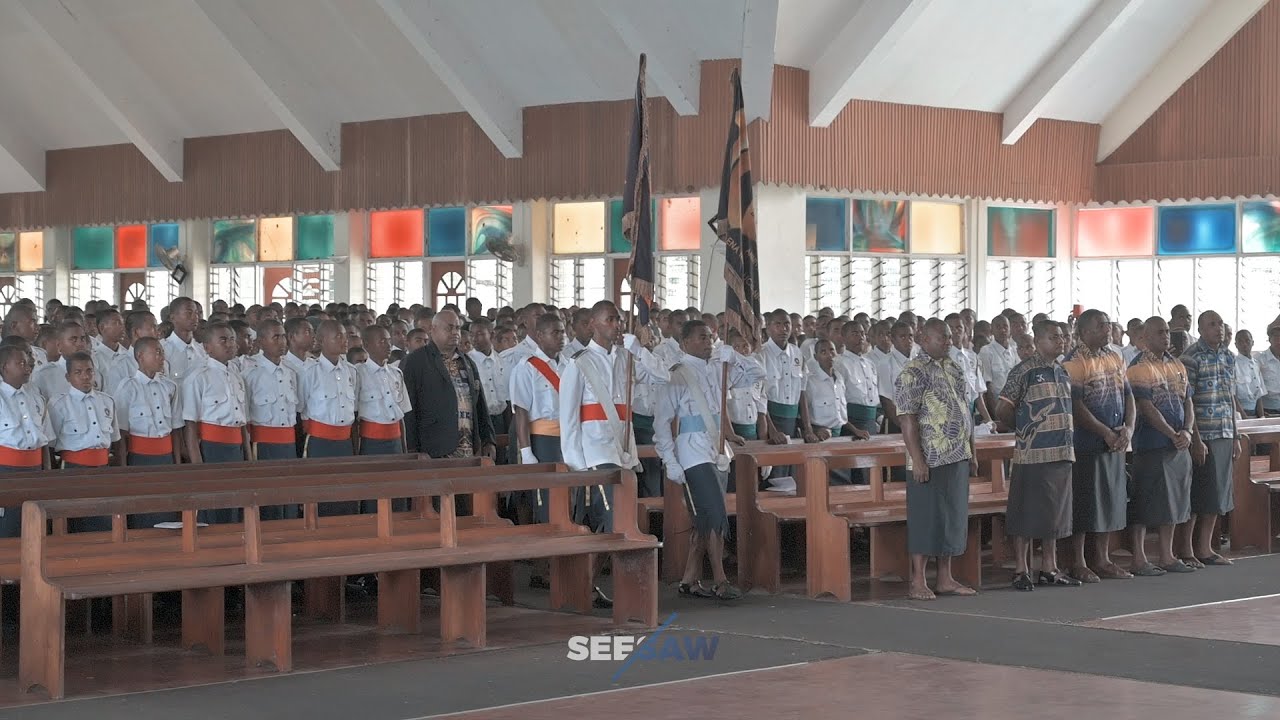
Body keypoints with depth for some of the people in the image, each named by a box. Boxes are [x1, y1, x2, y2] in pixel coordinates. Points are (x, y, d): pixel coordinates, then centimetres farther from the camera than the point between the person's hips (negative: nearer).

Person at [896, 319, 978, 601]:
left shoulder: (954, 369, 14)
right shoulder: (913, 373, -10)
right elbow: (907, 419, -15)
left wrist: (971, 452, 16)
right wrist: (917, 460, -19)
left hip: (958, 458, 8)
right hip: (931, 461, -8)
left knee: (953, 519, 10)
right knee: (927, 520, -4)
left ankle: (945, 579, 18)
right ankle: (918, 583, 2)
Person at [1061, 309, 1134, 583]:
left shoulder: (1114, 358, 13)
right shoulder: (1074, 362, -11)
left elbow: (1128, 395, 13)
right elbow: (1076, 405, -17)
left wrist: (1128, 429, -3)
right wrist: (1106, 433, -16)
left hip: (1115, 444, 7)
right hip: (1087, 444, -7)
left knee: (1110, 502, 11)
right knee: (1084, 504, -3)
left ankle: (1103, 559, 20)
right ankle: (1079, 563, 4)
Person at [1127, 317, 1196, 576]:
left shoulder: (1177, 366, 14)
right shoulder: (1139, 368, -9)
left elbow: (1188, 402, 12)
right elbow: (1147, 408, -16)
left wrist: (1187, 431, -6)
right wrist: (1173, 435, -18)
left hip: (1179, 445, 7)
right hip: (1151, 445, -7)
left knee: (1173, 502, 11)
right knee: (1146, 503, -4)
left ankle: (1167, 556, 19)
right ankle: (1138, 559, 1)